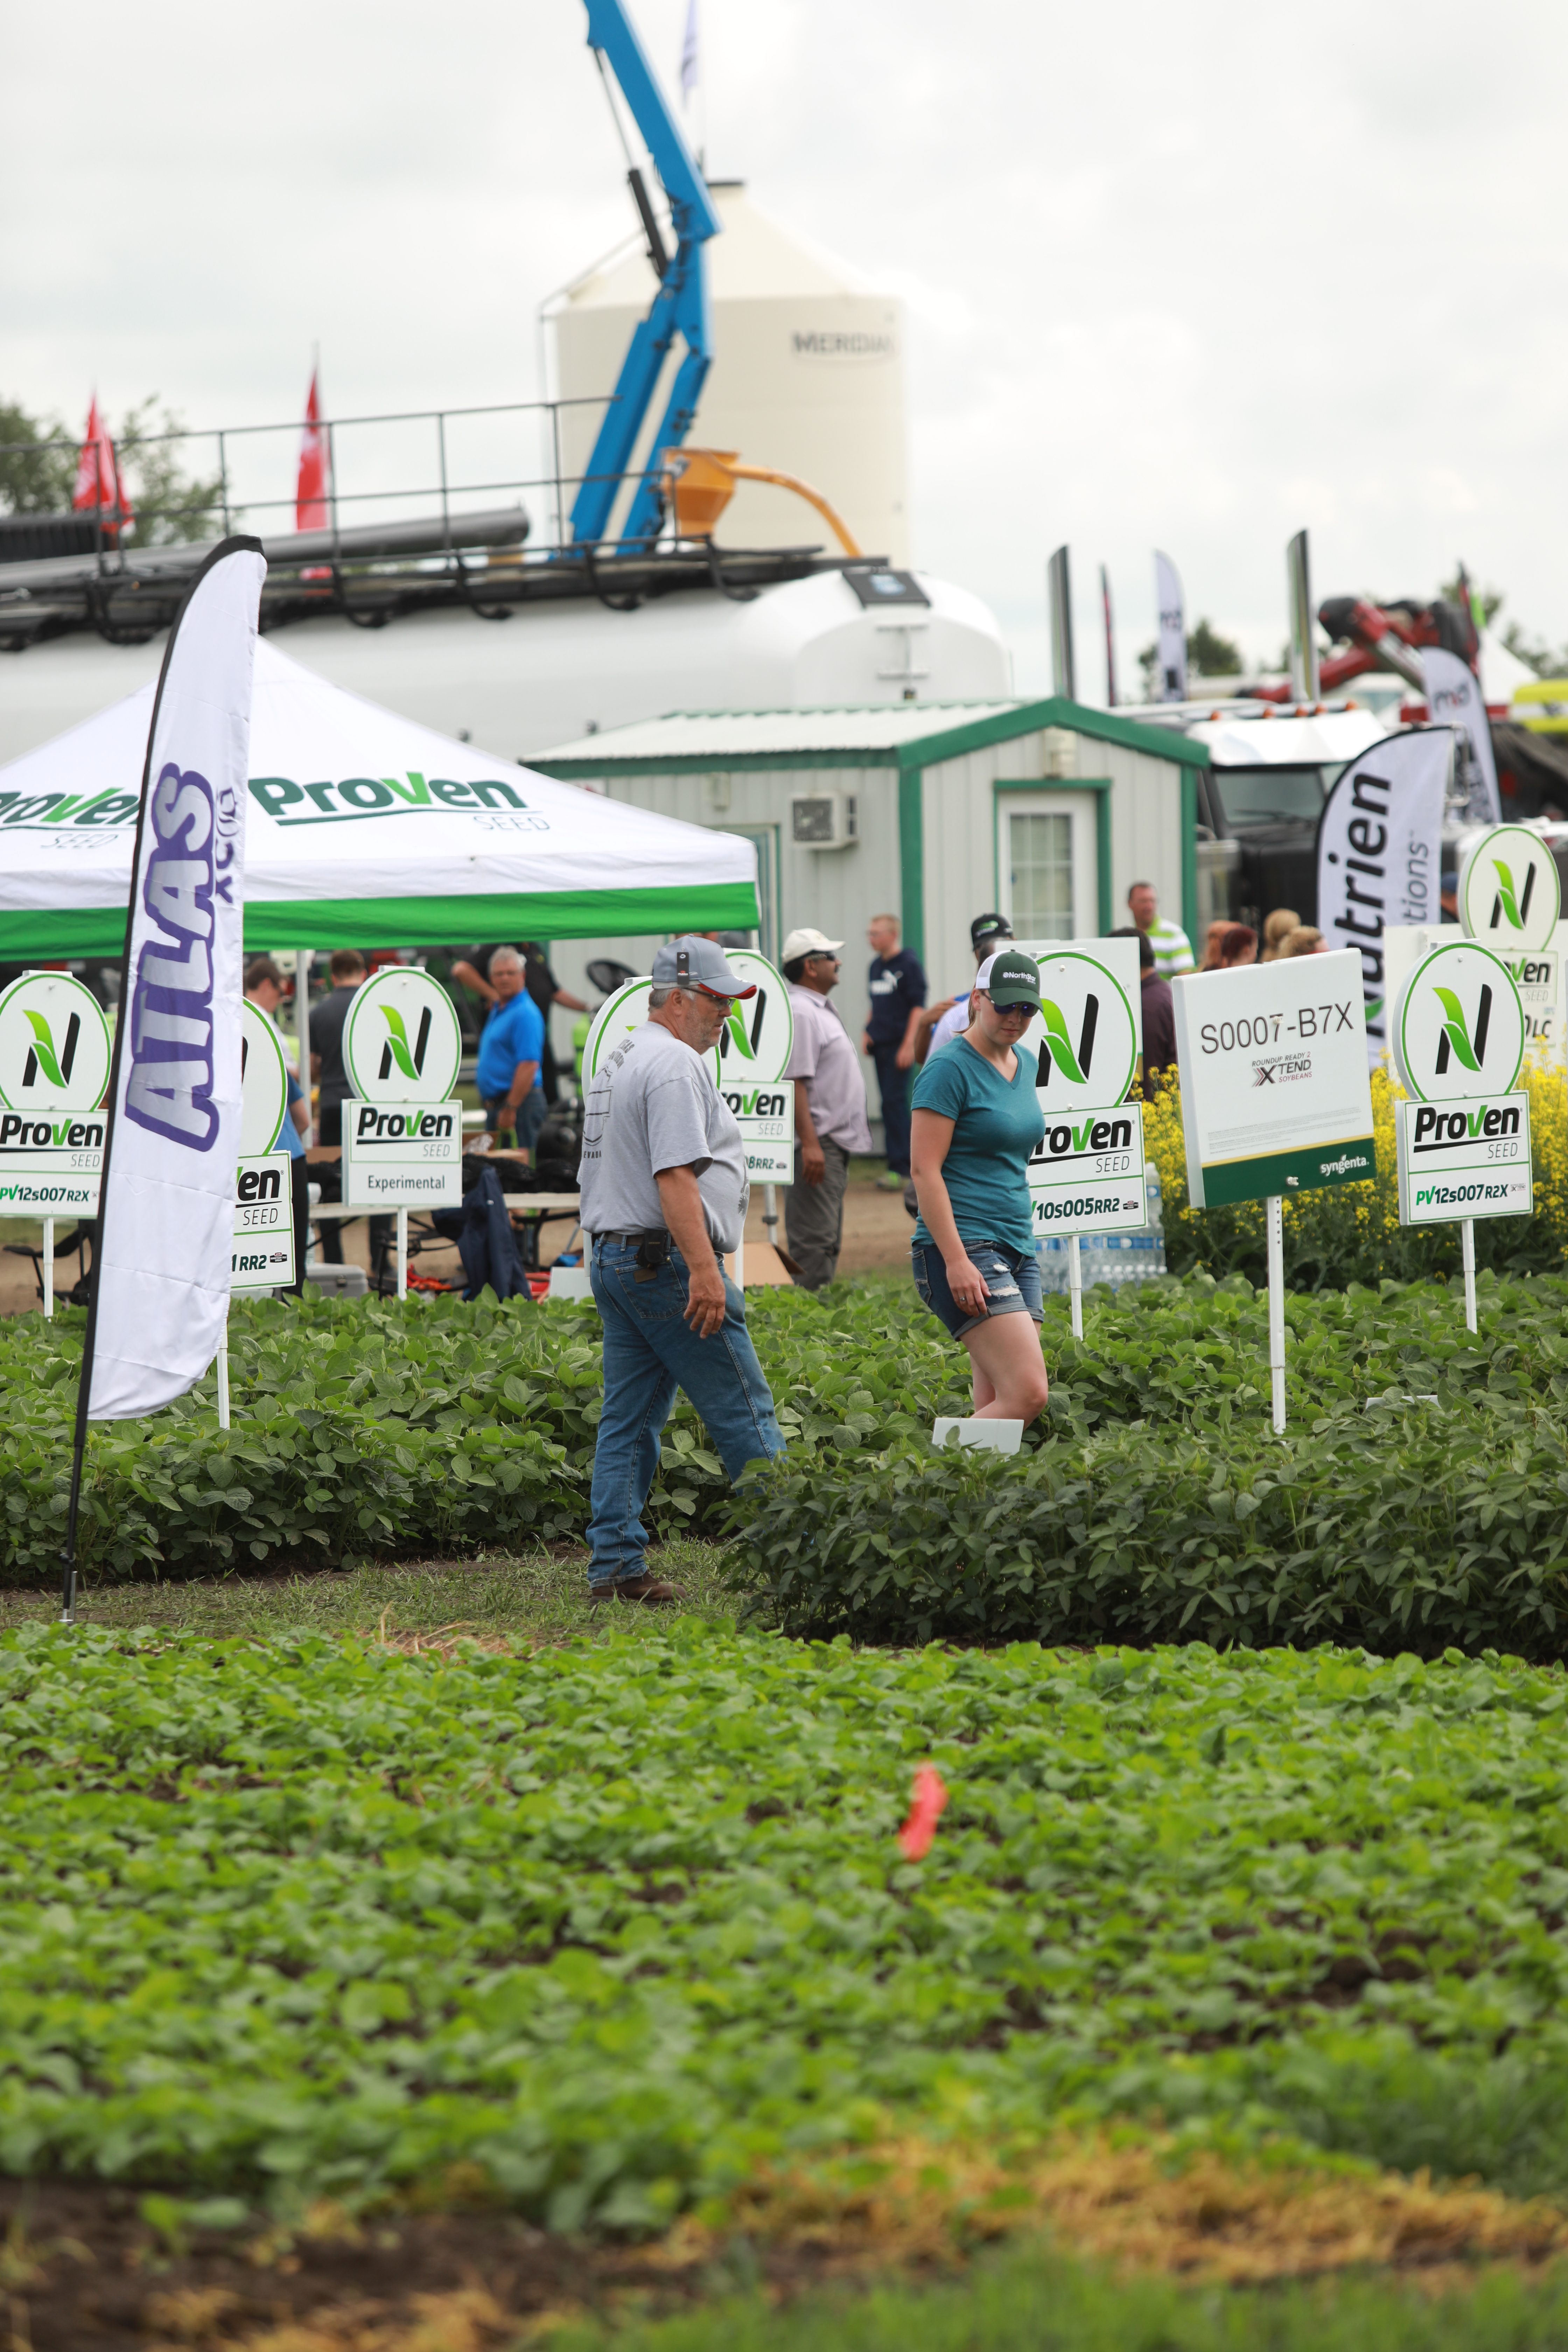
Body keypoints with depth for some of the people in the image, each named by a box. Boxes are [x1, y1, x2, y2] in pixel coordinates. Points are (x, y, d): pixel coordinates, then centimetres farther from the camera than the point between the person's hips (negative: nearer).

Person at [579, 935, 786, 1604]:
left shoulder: (617, 1062, 19)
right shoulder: (674, 1064, -13)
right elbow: (675, 1175, -22)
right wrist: (703, 1270, -26)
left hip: (612, 1253, 10)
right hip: (667, 1261, -10)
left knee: (629, 1419, 8)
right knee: (744, 1416, -5)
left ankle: (615, 1567, 5)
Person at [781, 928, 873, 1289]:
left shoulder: (818, 1009, 18)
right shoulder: (800, 1013, -16)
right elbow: (795, 1082, -23)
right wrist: (810, 1144, -27)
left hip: (834, 1140, 11)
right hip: (817, 1142, -11)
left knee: (828, 1241, 13)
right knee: (814, 1239, -11)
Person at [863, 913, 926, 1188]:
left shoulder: (908, 964, -8)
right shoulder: (876, 966, 14)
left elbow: (918, 1006, -11)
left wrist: (909, 1044, -17)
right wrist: (869, 1033, 10)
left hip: (898, 1044, -8)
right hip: (880, 1044, 8)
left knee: (894, 1102, -10)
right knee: (890, 1103, 9)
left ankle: (900, 1168, -9)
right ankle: (900, 1165, 14)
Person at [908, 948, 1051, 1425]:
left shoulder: (1025, 1065, 15)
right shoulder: (950, 1068, -10)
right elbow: (925, 1170, -14)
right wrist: (956, 1261, -20)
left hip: (1017, 1248, 8)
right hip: (963, 1248, -8)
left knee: (997, 1403, 1)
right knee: (1028, 1392, -19)